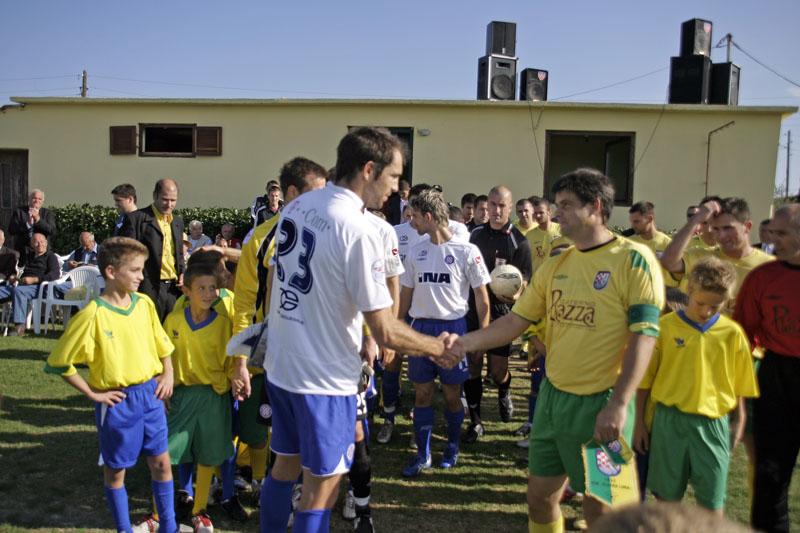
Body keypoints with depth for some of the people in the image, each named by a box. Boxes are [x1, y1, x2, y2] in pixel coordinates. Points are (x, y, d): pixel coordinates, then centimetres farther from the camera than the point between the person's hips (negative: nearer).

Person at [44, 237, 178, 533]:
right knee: (116, 469, 13)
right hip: (117, 400, -4)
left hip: (150, 394, 4)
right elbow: (58, 362, -11)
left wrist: (167, 375, 2)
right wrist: (92, 394, -10)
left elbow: (161, 343, 13)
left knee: (161, 462, 11)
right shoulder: (93, 315, -16)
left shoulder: (144, 303, -1)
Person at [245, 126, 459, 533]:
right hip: (325, 378, -8)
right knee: (321, 485, 8)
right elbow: (386, 334, -21)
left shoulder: (295, 207, 3)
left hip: (279, 366, 8)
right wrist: (439, 349, -5)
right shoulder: (358, 232, -22)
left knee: (285, 465, 23)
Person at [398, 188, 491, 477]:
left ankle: (452, 446, 30)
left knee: (452, 394, 7)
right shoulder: (416, 252, 7)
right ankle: (422, 454, 20)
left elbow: (481, 296, -3)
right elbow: (405, 294, 14)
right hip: (421, 326, 4)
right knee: (422, 393, 7)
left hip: (453, 326, -4)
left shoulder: (467, 251, -6)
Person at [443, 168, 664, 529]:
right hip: (553, 397, 6)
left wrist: (619, 404, -21)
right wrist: (466, 342, -6)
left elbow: (644, 334, -15)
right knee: (539, 496, 16)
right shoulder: (554, 267, 8)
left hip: (601, 405, -5)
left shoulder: (633, 259, -10)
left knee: (598, 509, 9)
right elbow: (516, 320, 8)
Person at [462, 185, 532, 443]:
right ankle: (475, 421, 15)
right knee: (472, 364, 1)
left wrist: (514, 295, -29)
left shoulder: (519, 241, -5)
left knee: (497, 370, 4)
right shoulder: (476, 234, 8)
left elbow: (522, 284, -8)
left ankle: (504, 393, 40)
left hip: (500, 314, -3)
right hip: (473, 309, 3)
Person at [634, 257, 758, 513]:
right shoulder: (666, 326, -4)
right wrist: (640, 423, 3)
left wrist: (738, 424, 5)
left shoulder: (733, 334, -1)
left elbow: (739, 387, 8)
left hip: (713, 424, 1)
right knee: (668, 496, 11)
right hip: (669, 422, 0)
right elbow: (645, 379, 1)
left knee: (713, 501, 7)